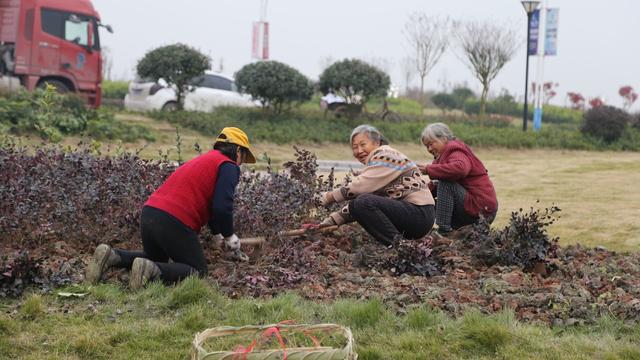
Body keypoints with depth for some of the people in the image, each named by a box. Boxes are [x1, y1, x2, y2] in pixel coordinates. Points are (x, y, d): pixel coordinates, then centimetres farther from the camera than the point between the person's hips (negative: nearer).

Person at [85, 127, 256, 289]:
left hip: (149, 213, 9)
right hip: (175, 222, -8)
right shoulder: (229, 167, -1)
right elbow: (222, 208, -12)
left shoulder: (202, 160, 28)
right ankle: (151, 271, -19)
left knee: (155, 259, 31)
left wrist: (219, 235, 42)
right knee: (198, 271, 6)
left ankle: (111, 256, 5)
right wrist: (230, 238, 4)